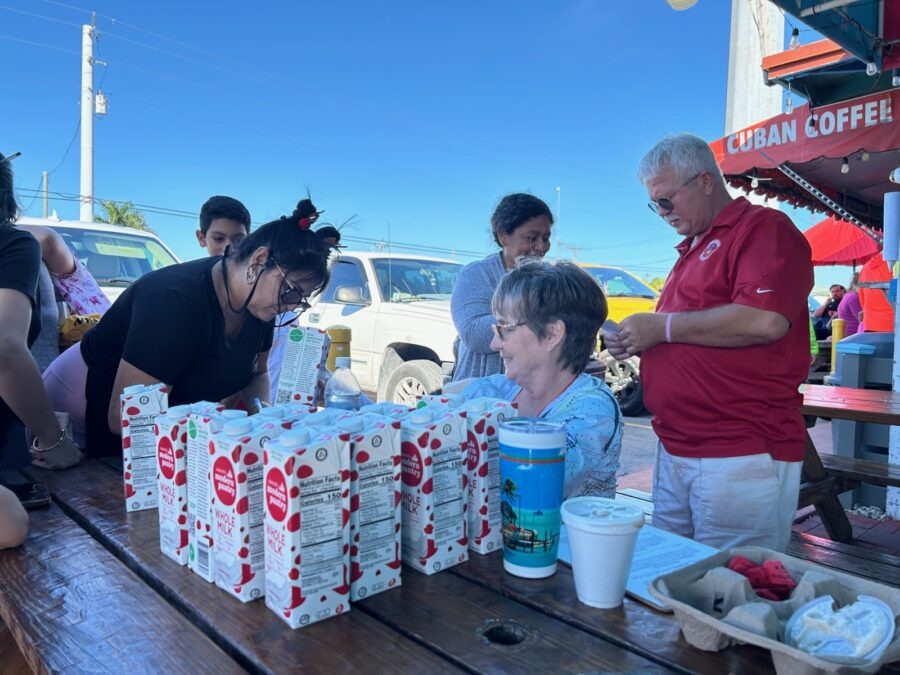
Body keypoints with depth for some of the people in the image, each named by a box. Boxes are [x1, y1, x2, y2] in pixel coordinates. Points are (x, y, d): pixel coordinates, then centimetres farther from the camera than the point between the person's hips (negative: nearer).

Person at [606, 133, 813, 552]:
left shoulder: (765, 229, -6)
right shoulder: (691, 248, 21)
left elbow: (763, 321, -23)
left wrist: (662, 325, -15)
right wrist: (637, 343, 11)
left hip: (741, 455, -8)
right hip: (674, 450, 9)